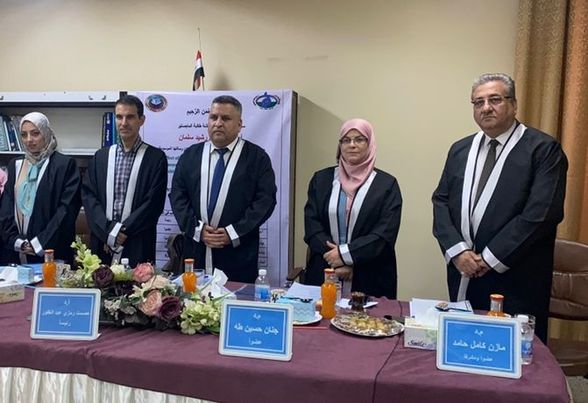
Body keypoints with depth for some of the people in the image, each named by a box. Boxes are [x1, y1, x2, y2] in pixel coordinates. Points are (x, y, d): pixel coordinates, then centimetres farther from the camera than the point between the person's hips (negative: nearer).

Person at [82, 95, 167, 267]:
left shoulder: (156, 158, -1)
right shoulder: (101, 156, 11)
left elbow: (154, 203, -7)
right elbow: (88, 196, 5)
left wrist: (122, 231, -11)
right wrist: (108, 231, -8)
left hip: (137, 247, -3)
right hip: (102, 244, 3)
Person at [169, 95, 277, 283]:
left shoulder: (257, 157, 1)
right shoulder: (190, 155, 11)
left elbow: (265, 200, -6)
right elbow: (177, 195, 8)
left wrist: (234, 233, -13)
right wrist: (197, 228, -7)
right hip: (196, 251, 3)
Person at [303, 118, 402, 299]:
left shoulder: (386, 184, 0)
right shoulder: (321, 179, 7)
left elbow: (385, 234, -8)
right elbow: (311, 224, -1)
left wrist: (345, 254, -15)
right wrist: (335, 259, -13)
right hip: (323, 274, 2)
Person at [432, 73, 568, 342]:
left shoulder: (543, 149, -7)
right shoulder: (460, 149, 11)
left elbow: (541, 212, -16)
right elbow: (441, 202, 7)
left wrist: (491, 258, -15)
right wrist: (457, 251, -8)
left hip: (516, 279, -4)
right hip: (464, 274, 5)